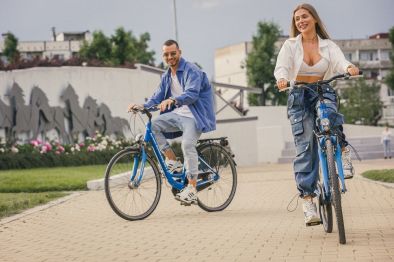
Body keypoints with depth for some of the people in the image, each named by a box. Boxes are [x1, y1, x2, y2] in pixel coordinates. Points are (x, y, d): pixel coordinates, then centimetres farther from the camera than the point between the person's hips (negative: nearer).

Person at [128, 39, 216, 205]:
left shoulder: (191, 71, -10)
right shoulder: (166, 76, 14)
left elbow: (192, 94, -26)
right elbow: (157, 98, 11)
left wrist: (172, 100, -44)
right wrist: (142, 106, -9)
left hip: (194, 115, -7)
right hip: (178, 114, 7)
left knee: (187, 145, -26)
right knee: (154, 125, -14)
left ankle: (192, 190, -23)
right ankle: (172, 162, -5)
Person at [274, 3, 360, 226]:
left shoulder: (328, 45, 5)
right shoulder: (290, 45, 3)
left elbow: (340, 61, -14)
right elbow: (281, 67, -12)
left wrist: (349, 68, -39)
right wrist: (282, 79, -37)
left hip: (323, 92, 0)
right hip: (299, 96, 0)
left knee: (328, 114, -37)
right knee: (305, 146, -10)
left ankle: (343, 150, -12)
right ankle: (308, 199, -9)